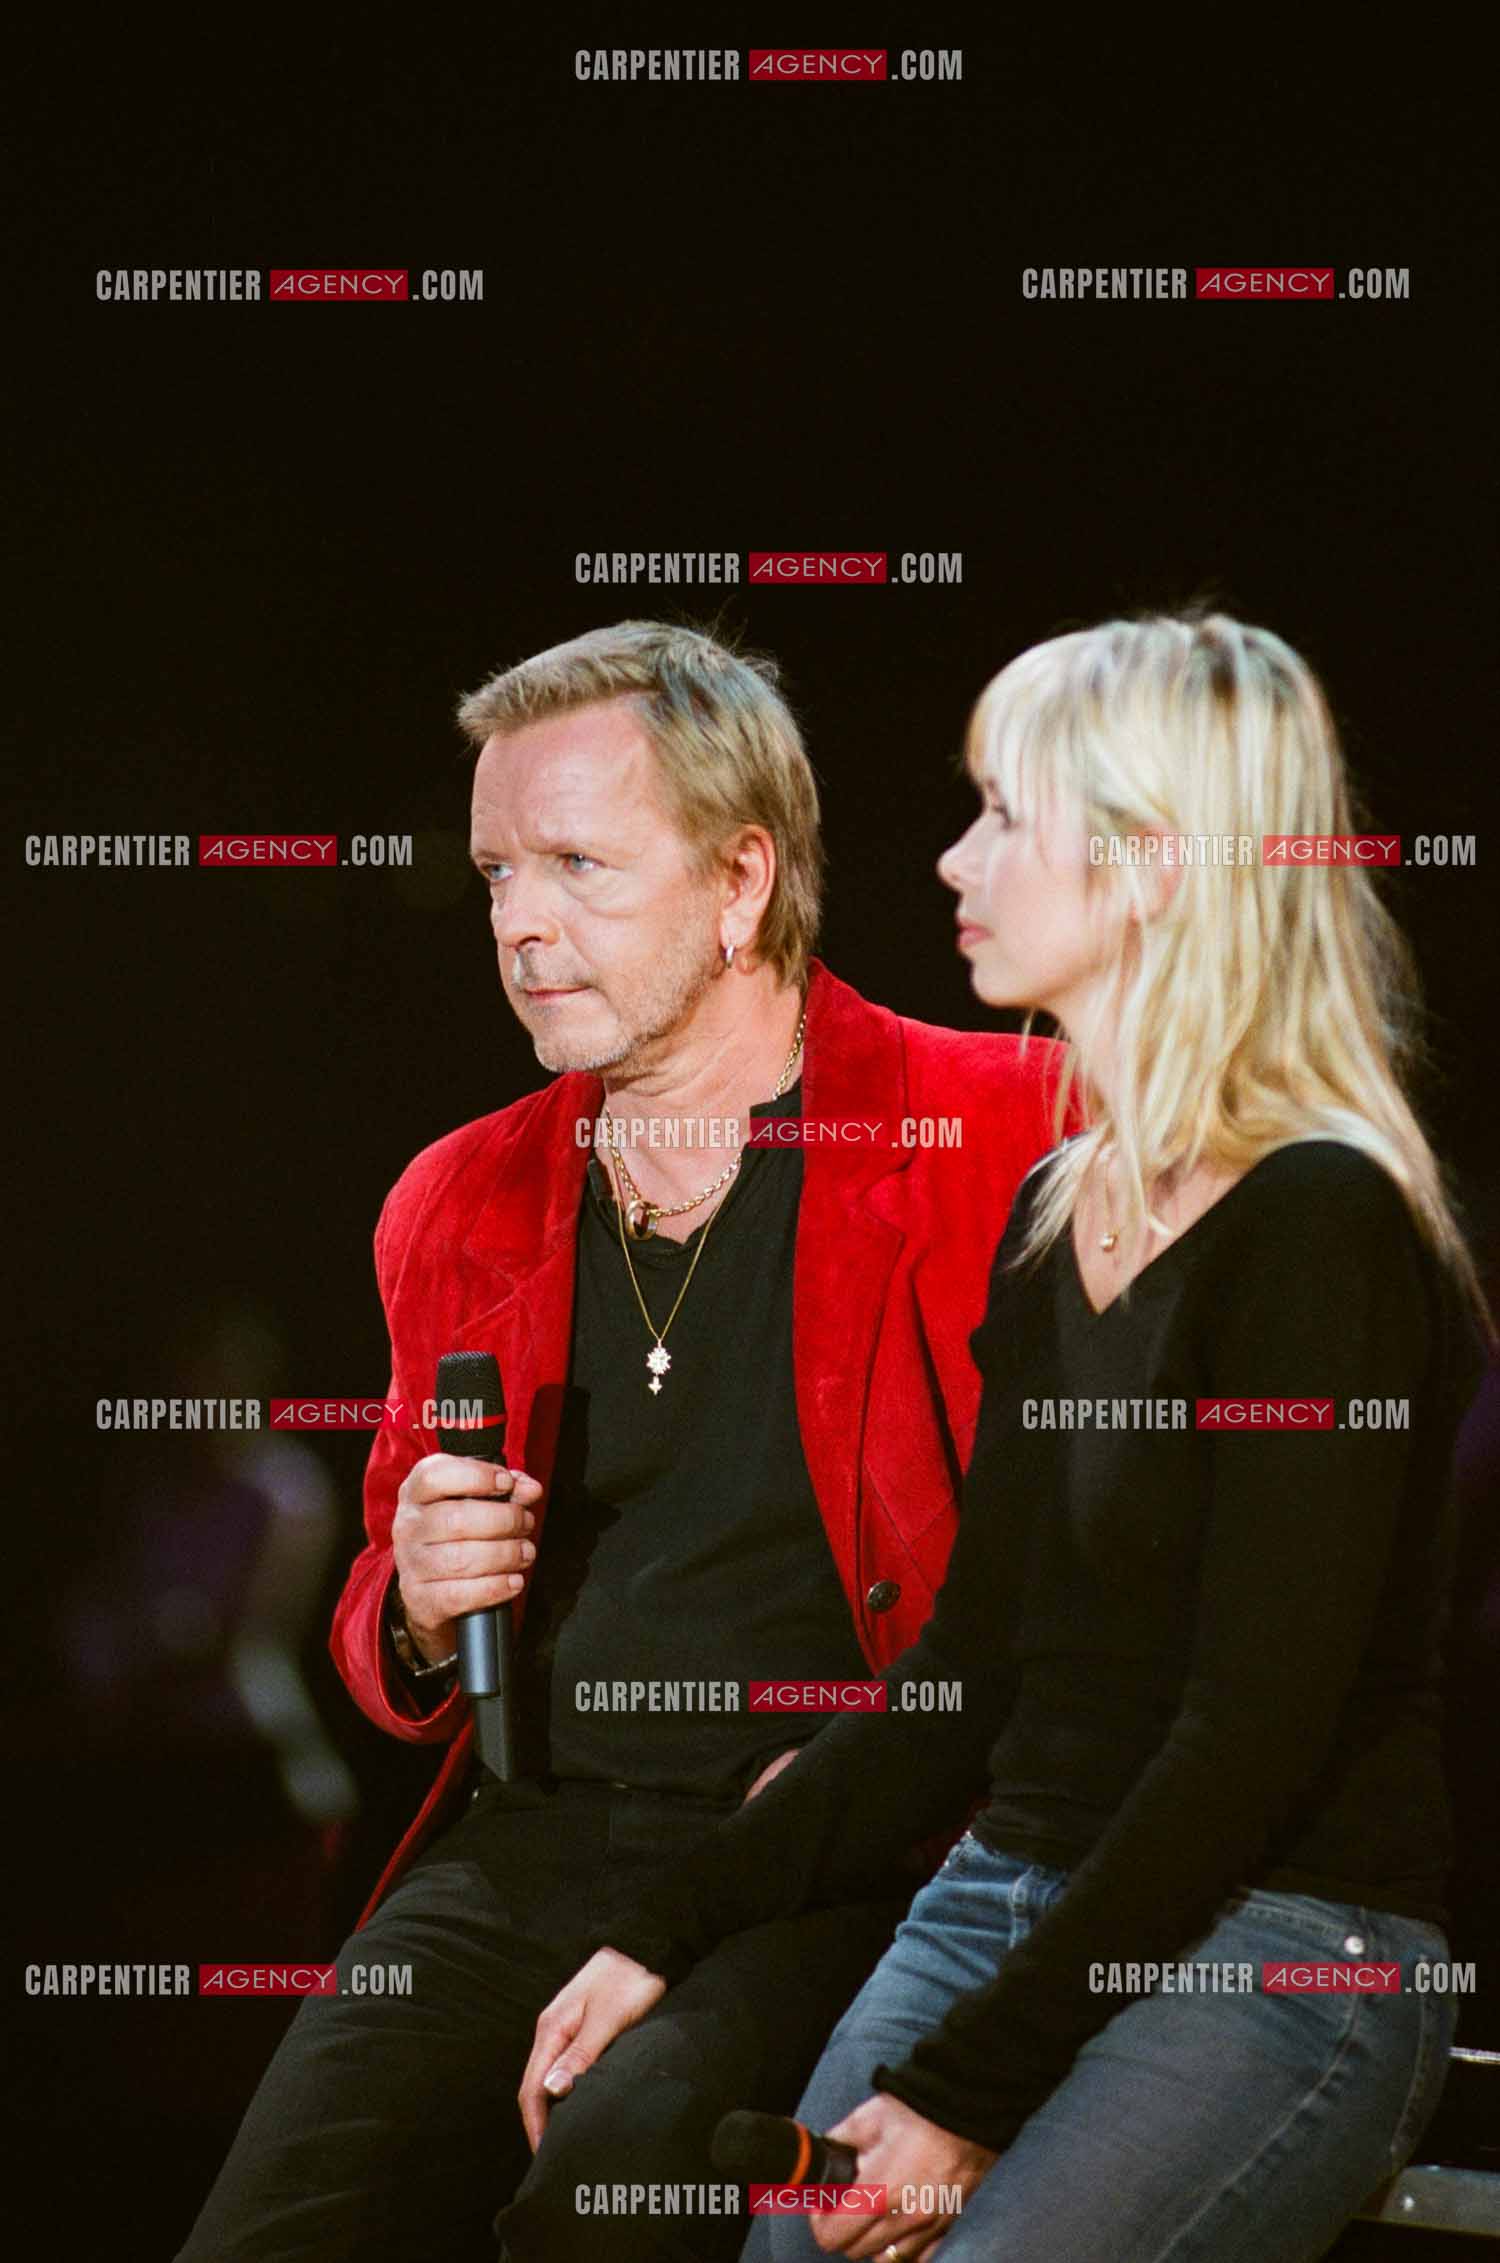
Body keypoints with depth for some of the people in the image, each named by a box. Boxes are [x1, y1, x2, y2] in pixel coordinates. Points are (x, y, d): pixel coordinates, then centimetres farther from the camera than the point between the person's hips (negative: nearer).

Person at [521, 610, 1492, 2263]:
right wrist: (661, 1939, 8)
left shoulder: (1321, 1227, -13)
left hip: (1278, 1951, -7)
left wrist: (966, 2091, -17)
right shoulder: (1054, 1217, 13)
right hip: (1017, 1897, 7)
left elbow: (1256, 1736, -17)